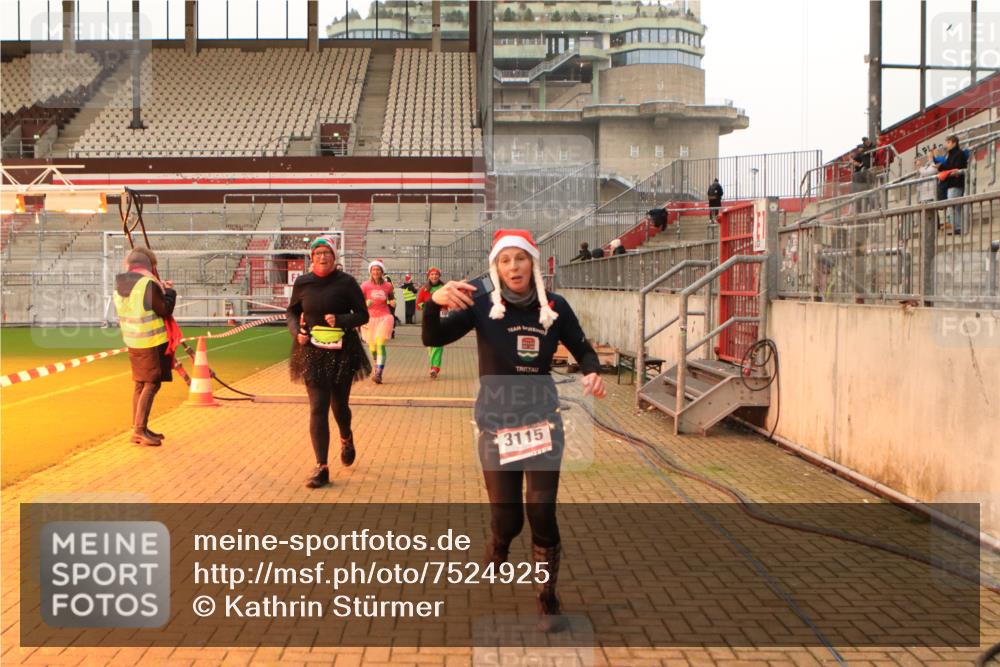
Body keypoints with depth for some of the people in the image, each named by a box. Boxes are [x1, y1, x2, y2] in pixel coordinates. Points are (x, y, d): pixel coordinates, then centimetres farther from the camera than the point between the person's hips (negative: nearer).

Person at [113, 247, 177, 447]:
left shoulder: (120, 285, 8)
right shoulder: (148, 283, -16)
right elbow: (165, 310, -14)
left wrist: (160, 289, 18)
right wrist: (170, 292, 2)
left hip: (133, 341, 8)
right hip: (152, 342, -8)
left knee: (140, 383, 15)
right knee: (152, 384, -3)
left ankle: (138, 429, 21)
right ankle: (140, 430, -7)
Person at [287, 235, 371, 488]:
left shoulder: (346, 282, -5)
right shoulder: (302, 283, 1)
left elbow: (363, 315, -2)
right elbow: (292, 312, 15)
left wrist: (340, 320, -20)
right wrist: (297, 332, -4)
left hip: (343, 351, -1)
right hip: (312, 353, 1)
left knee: (339, 404, 12)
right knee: (318, 408, -6)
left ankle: (346, 439, 47)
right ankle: (321, 468, -4)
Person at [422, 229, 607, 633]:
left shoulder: (554, 307, -4)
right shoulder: (482, 304, -9)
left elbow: (582, 349, 9)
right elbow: (432, 339, -17)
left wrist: (592, 372, -13)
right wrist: (434, 304, -37)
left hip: (542, 421, 1)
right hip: (496, 425, -1)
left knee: (542, 512, -4)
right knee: (506, 519, 3)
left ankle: (548, 599, 16)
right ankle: (494, 556, 41)